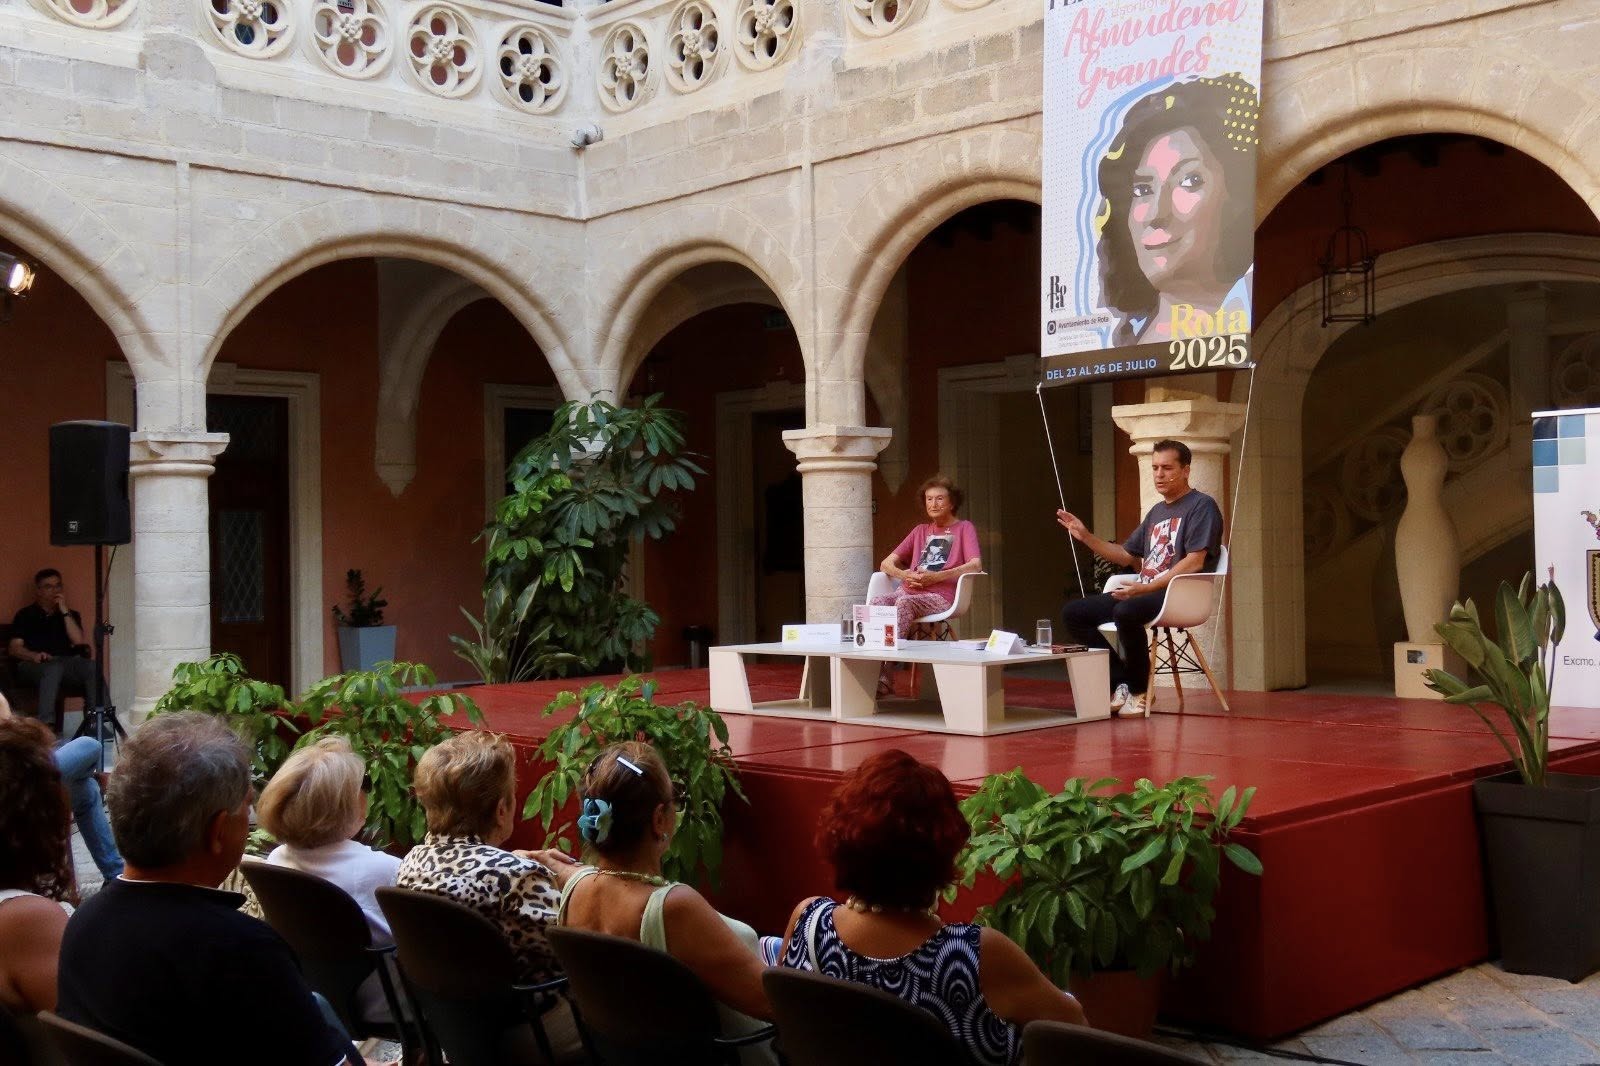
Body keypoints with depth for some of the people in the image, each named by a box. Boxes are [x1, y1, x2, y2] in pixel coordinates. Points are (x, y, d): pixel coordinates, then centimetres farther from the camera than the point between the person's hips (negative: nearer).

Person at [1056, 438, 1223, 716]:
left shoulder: (1201, 506, -3)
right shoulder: (1157, 511, 23)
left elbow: (1195, 563, -15)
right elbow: (1125, 555, 27)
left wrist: (1147, 587, -23)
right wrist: (1086, 537, 14)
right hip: (1144, 592, 9)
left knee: (1126, 612, -38)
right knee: (1073, 613, -4)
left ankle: (1139, 691, -16)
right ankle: (1121, 683, -8)